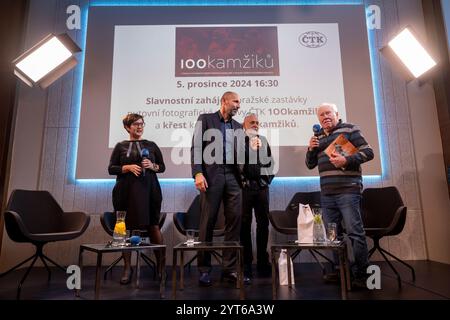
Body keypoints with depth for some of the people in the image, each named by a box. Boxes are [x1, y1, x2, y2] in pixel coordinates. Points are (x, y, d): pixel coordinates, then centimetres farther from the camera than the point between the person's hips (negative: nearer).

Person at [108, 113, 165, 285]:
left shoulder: (151, 145, 11)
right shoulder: (120, 146, 9)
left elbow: (162, 166, 12)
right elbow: (111, 168, 5)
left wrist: (152, 166, -8)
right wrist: (128, 167, -11)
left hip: (149, 190, 0)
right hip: (126, 191, 0)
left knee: (153, 226, -1)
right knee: (126, 228, 3)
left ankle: (161, 264, 12)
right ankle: (127, 267, 15)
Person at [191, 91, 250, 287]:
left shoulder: (238, 127, 21)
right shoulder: (205, 119, 7)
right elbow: (196, 147, -2)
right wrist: (198, 173, -13)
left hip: (233, 177, 5)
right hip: (211, 175, -4)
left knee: (234, 221, 0)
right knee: (208, 221, -1)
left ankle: (230, 269, 9)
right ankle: (204, 269, 10)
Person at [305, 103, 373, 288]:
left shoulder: (349, 129, 3)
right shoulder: (319, 137, 18)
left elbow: (368, 152, -4)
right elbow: (310, 165, 19)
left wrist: (347, 160, -18)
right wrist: (311, 149, 1)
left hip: (348, 191, -6)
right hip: (326, 194, 6)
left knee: (355, 232, -6)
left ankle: (361, 275, 2)